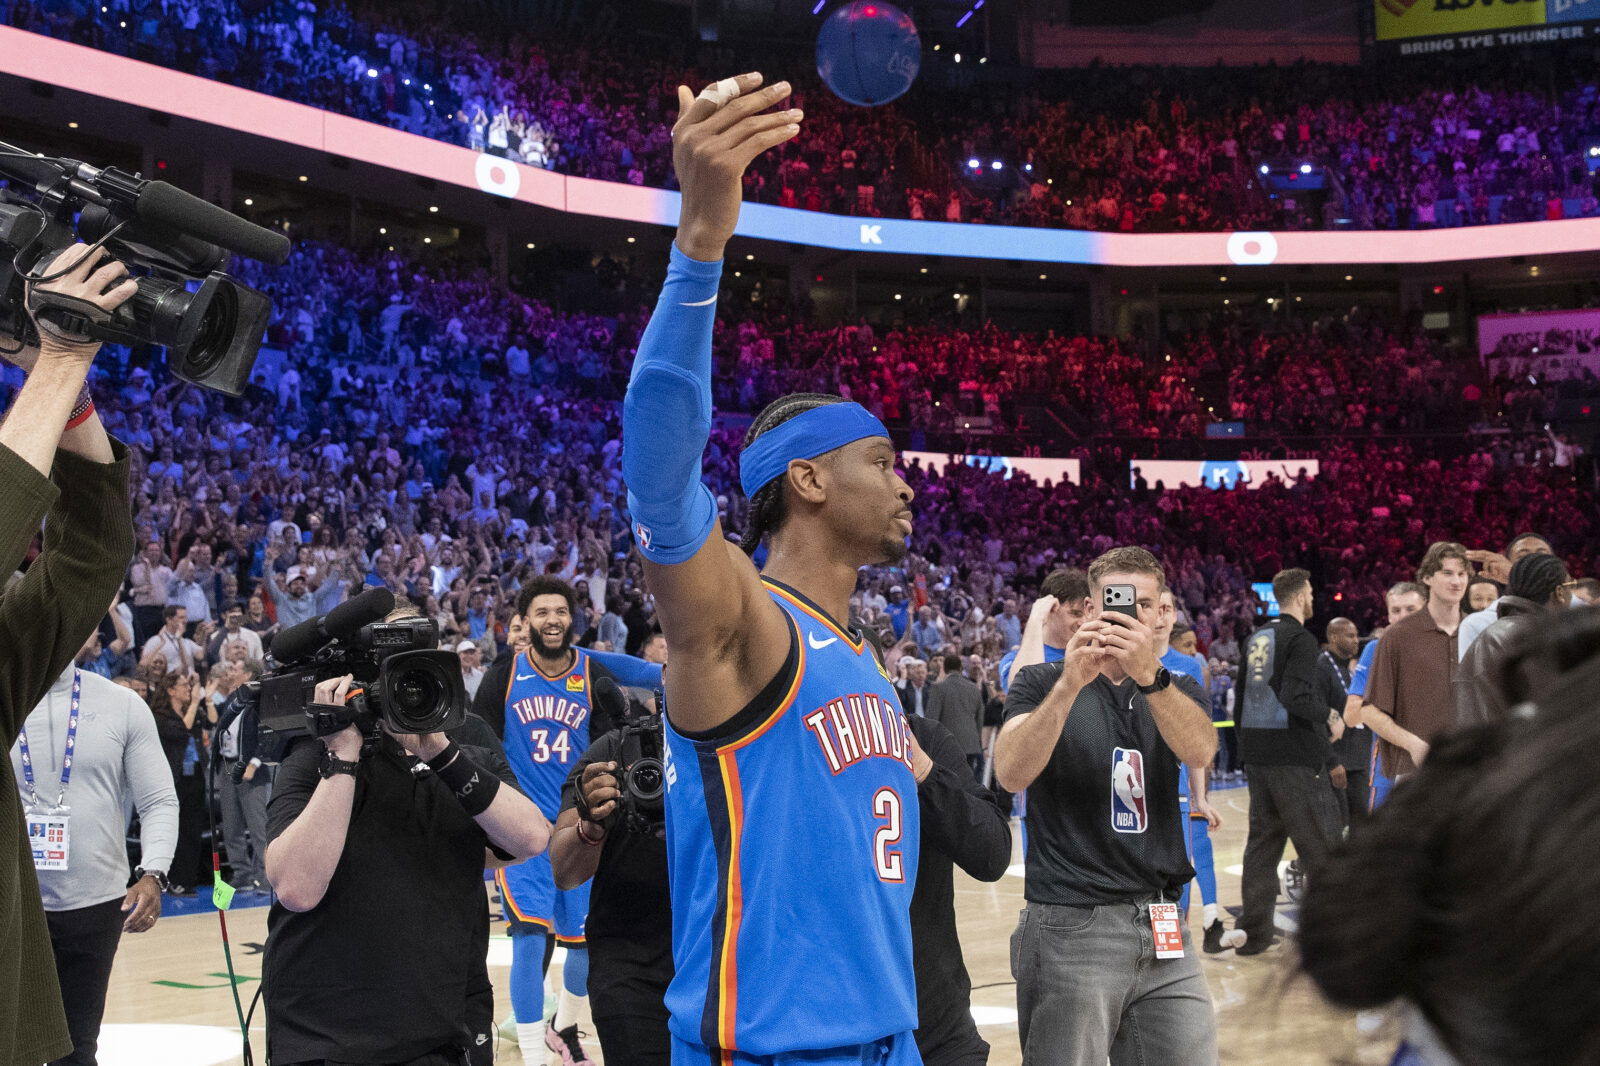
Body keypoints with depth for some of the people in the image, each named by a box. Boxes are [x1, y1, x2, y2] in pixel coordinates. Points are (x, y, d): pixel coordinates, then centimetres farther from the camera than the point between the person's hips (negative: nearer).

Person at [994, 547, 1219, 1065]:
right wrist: (1070, 683, -28)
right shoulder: (1042, 683, 1)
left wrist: (1151, 675, -29)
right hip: (1070, 925, -3)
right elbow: (1010, 773, -17)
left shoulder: (1178, 689, 11)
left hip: (1162, 925, 4)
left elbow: (1200, 750, -12)